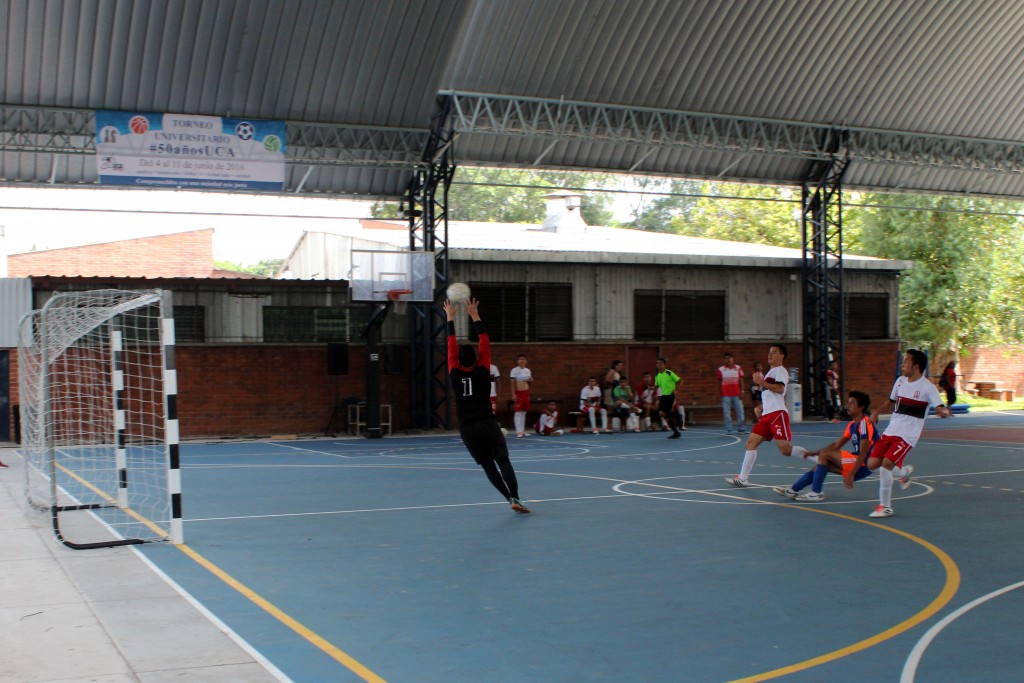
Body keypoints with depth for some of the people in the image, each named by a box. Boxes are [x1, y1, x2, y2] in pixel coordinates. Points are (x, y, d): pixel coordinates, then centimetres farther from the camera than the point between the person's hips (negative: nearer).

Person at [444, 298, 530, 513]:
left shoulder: (455, 374, 0)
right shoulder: (482, 372, -2)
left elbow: (452, 346, 6)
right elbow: (485, 343, 1)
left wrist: (450, 318, 12)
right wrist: (475, 316, 5)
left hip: (466, 429, 2)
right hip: (487, 423, -2)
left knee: (487, 465, 8)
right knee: (503, 461, -3)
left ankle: (510, 498, -1)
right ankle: (515, 498, -19)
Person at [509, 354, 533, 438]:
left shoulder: (527, 370, 10)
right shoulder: (514, 370, -7)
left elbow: (530, 380, 19)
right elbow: (513, 383, -9)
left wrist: (530, 379, -6)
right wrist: (513, 394, -15)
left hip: (526, 392, 6)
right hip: (518, 392, -6)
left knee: (524, 412, 10)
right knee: (518, 412, -7)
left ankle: (523, 430, 16)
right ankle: (519, 432, -8)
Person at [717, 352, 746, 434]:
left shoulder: (738, 368, 5)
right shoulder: (721, 369, 1)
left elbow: (741, 380, 7)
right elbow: (719, 382, 6)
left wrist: (742, 391, -1)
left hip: (736, 394, 2)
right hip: (726, 395, -2)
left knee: (740, 411, 4)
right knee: (726, 413, 0)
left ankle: (741, 429, 13)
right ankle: (728, 430, 4)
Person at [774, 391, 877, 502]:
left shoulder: (864, 423, -16)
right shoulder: (852, 424, 13)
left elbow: (863, 454, -23)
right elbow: (836, 445, 18)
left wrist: (851, 474, -27)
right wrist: (815, 453, 10)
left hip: (864, 465, -9)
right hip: (855, 462, 9)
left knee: (824, 455, -14)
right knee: (822, 463, 8)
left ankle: (816, 493, -12)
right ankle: (793, 490, 6)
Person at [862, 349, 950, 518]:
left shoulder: (927, 387, -11)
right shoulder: (900, 381, 9)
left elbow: (939, 409, -20)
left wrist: (944, 412, -42)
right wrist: (876, 412, 16)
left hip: (908, 435, -7)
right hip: (891, 431, 7)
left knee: (886, 464, -21)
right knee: (872, 464, 1)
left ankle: (885, 507, -7)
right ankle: (905, 472, 29)